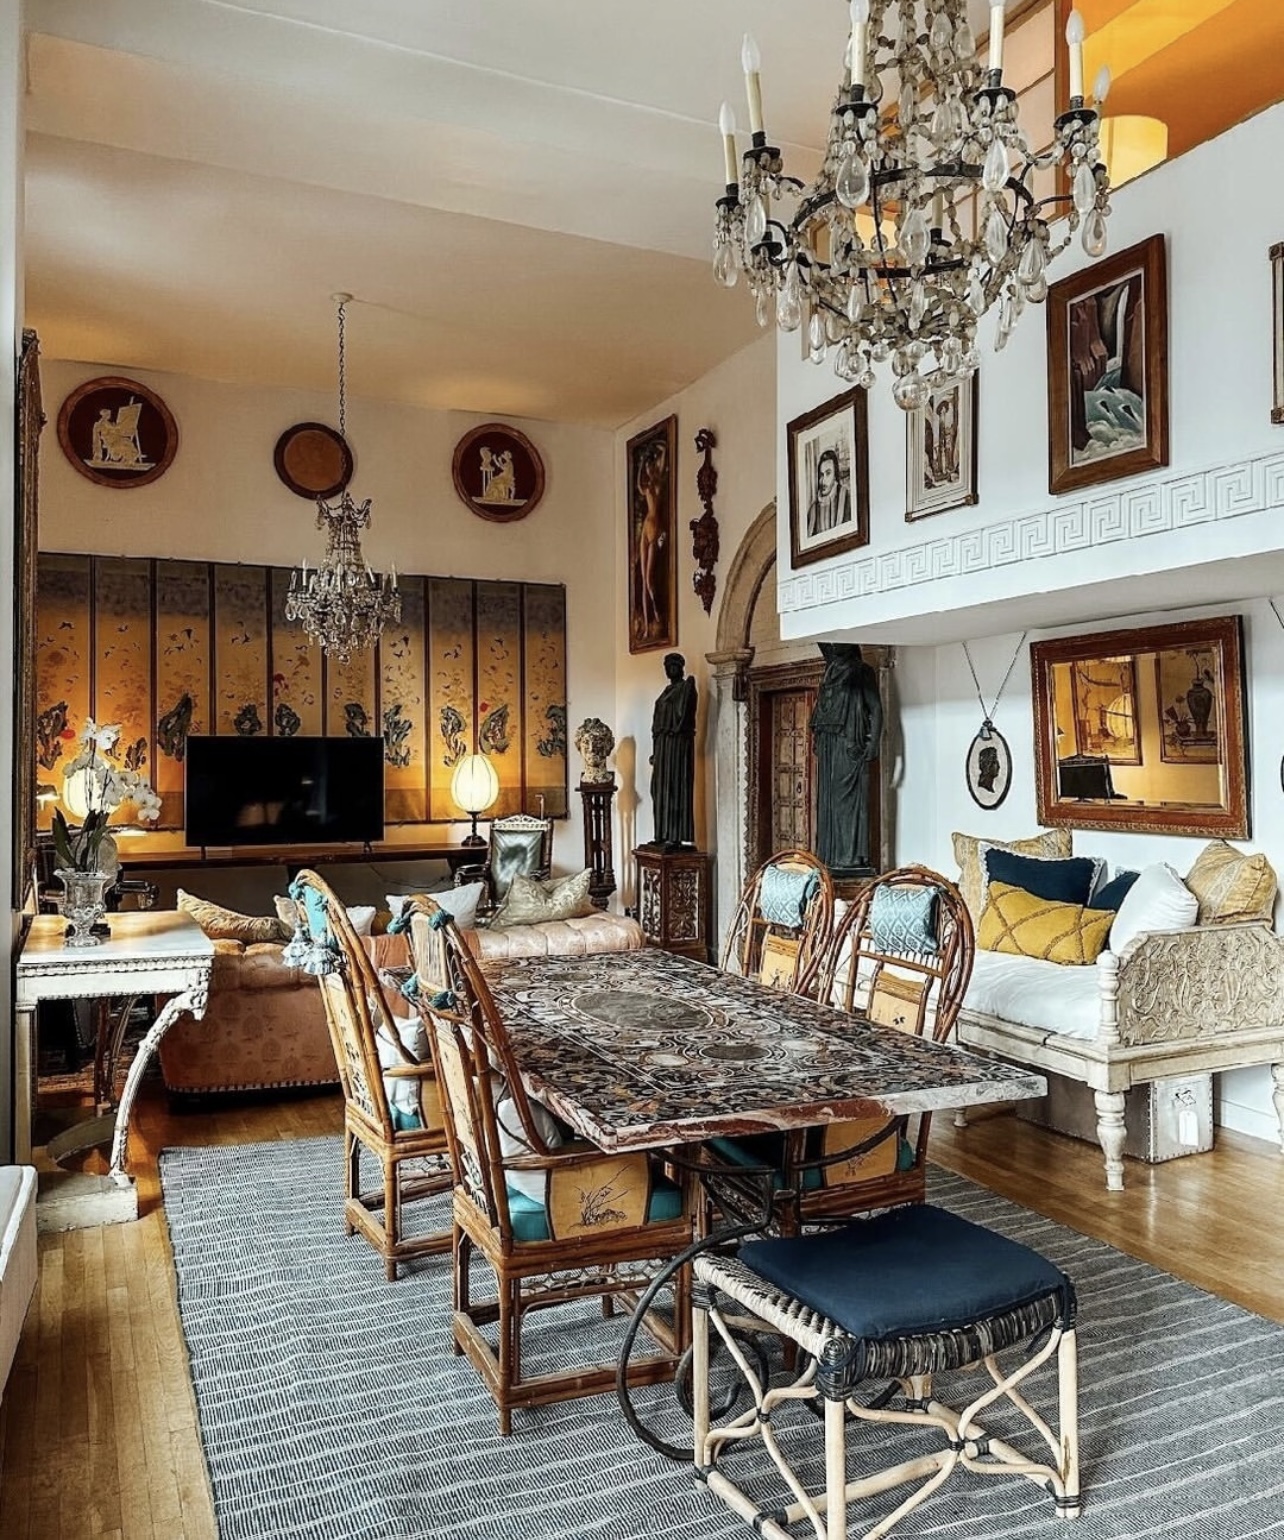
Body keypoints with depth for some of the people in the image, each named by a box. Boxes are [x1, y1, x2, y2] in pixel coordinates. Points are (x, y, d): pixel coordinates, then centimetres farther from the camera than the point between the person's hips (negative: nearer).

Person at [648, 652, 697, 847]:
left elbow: (684, 714, -15)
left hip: (678, 742, -9)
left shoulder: (686, 687, -3)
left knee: (676, 787, -10)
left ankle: (677, 837, -10)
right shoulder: (667, 690, 21)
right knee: (661, 789, 6)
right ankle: (663, 835, 8)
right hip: (662, 743, 9)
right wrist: (655, 749, 15)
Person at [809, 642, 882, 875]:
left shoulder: (862, 672, -2)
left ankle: (851, 858, -8)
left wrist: (872, 744, -16)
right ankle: (829, 858, 11)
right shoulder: (829, 673, 18)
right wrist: (818, 741, 13)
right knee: (827, 800, 6)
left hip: (849, 745, -7)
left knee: (846, 798, -10)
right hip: (828, 745, 7)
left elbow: (876, 709, -7)